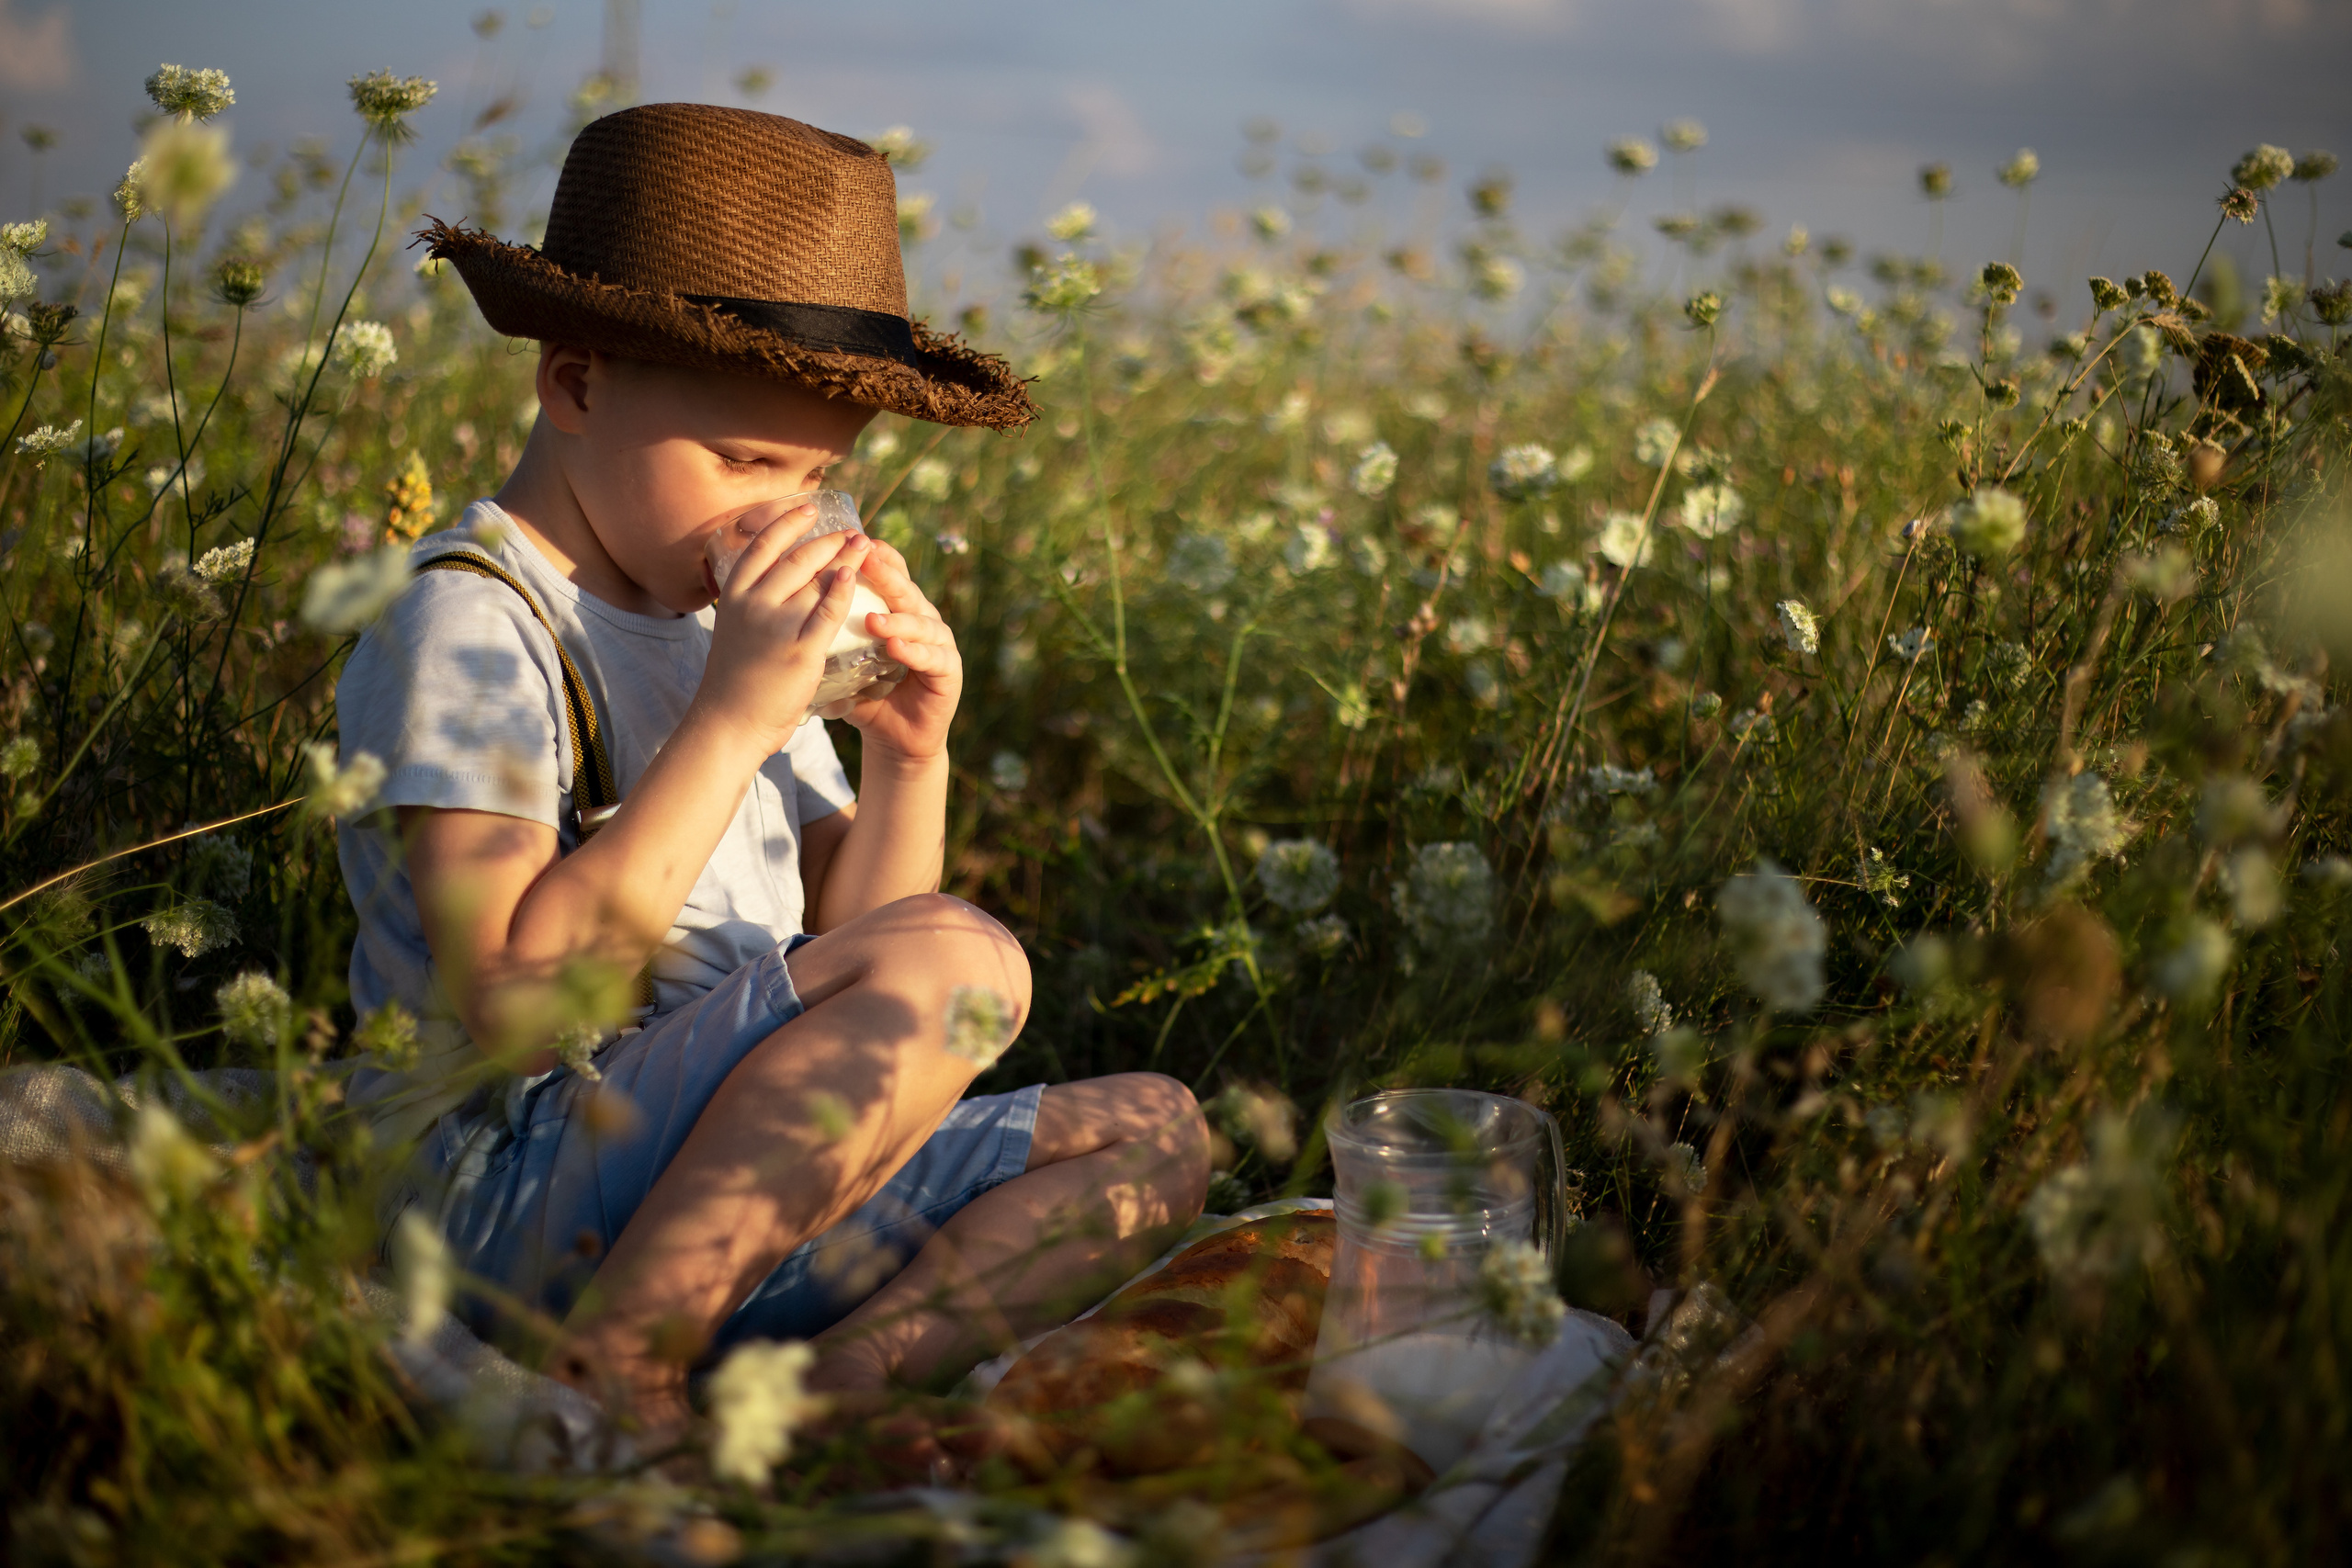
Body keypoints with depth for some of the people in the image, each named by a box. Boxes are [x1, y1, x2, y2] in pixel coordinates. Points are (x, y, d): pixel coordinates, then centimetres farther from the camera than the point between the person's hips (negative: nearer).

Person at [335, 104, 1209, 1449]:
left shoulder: (734, 624, 14)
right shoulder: (468, 627, -11)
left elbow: (851, 973, 15)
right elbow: (513, 1010, -24)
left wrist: (909, 760, -3)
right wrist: (730, 720, -23)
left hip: (729, 1205, 9)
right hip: (509, 1202, -8)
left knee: (1148, 1135, 2)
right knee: (958, 959, -26)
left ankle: (839, 1386, -17)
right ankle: (606, 1380, -18)